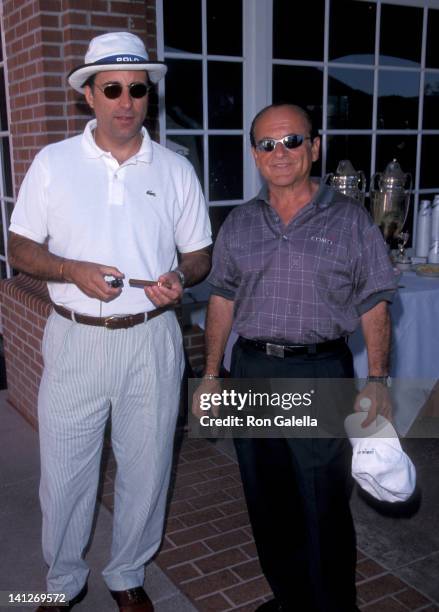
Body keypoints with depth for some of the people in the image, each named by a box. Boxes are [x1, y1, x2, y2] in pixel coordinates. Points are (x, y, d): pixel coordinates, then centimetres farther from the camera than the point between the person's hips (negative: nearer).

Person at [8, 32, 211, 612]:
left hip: (151, 340, 1)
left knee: (145, 468, 12)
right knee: (64, 471, 9)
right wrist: (73, 270, -17)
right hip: (74, 340, 0)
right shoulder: (52, 163, 1)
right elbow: (21, 248, 2)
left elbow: (199, 254, 8)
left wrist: (180, 277, -15)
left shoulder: (175, 170, 4)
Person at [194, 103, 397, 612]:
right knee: (266, 503, 16)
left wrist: (377, 378, -12)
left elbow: (374, 306, -2)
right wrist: (211, 374, 8)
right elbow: (222, 301, 11)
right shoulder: (239, 223, 8)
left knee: (325, 508, 4)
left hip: (320, 377, -4)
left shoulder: (349, 219, -2)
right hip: (251, 373, 4)